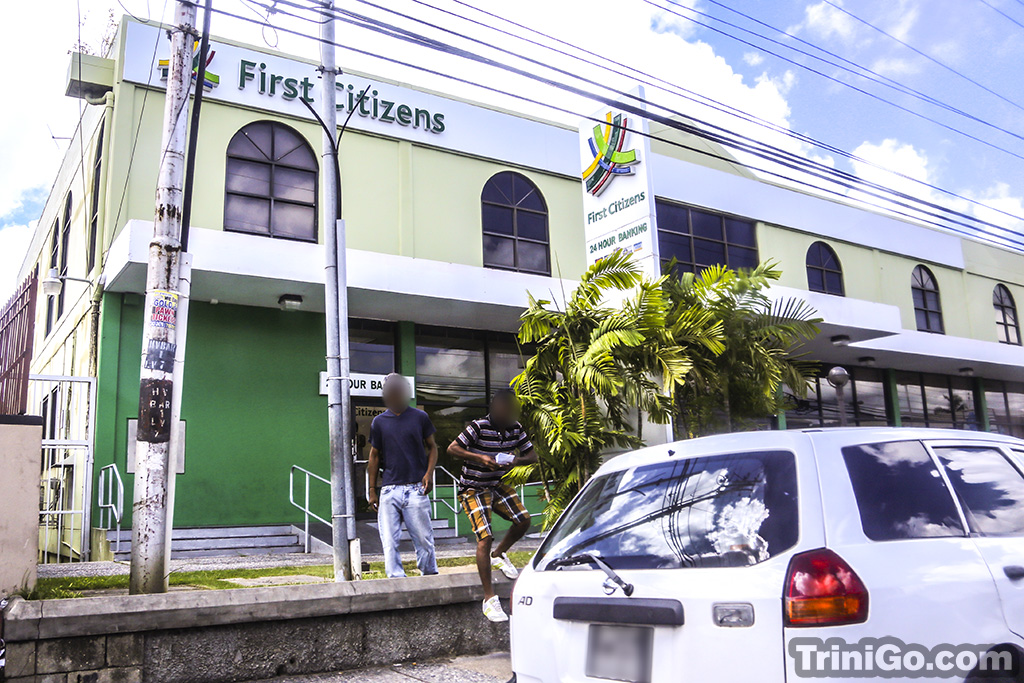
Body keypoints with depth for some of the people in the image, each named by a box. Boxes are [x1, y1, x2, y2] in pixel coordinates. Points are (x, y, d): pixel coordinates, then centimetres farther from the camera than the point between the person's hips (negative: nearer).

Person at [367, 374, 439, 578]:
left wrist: (429, 473, -3)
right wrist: (372, 490, 11)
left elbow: (432, 447, 14)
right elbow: (374, 456, 15)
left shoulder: (419, 417, 7)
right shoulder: (379, 421, 10)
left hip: (416, 488, -2)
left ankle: (430, 576, 18)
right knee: (389, 541, -3)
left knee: (423, 539, 1)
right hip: (389, 490, 2)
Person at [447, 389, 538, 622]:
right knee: (485, 537, -16)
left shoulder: (516, 429, -4)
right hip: (473, 489, -7)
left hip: (498, 485, 7)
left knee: (523, 520, -3)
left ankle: (498, 555, 27)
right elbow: (452, 449, -23)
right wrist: (480, 458, -33)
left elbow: (532, 456, 2)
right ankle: (489, 599, -9)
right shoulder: (478, 427, -22)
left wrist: (516, 461, -20)